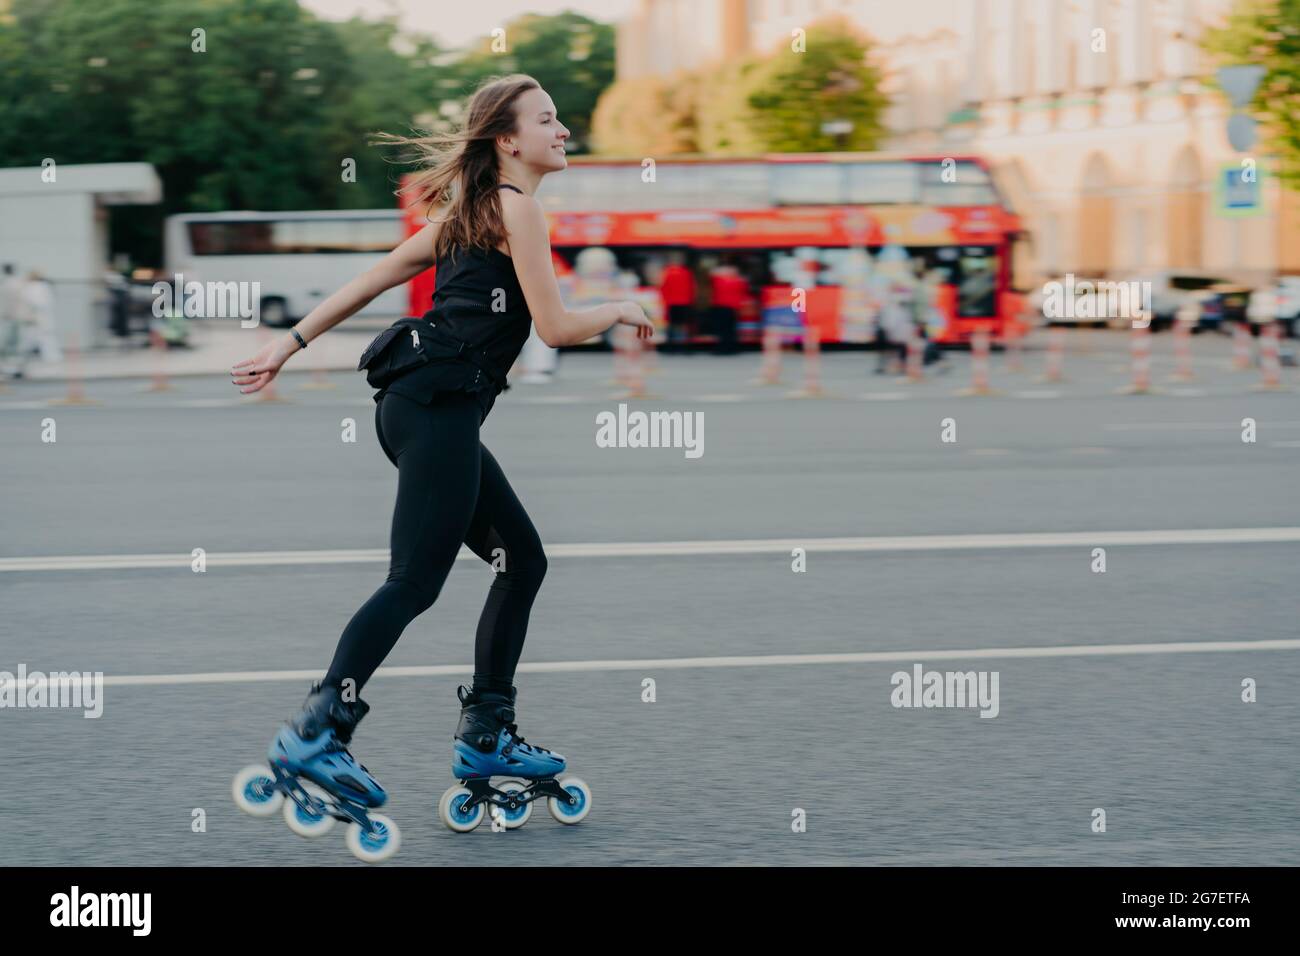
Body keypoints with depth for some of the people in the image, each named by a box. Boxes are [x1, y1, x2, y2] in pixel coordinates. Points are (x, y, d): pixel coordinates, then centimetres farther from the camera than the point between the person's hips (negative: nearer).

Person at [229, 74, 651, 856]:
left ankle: (486, 733, 16)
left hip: (429, 409, 10)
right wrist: (621, 311, 8)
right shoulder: (517, 207, -6)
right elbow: (556, 327, -10)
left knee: (524, 560, 13)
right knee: (416, 581, -12)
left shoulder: (474, 211, 22)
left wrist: (290, 345, 21)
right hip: (439, 404, -10)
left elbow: (372, 279, 21)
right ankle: (317, 732, -14)